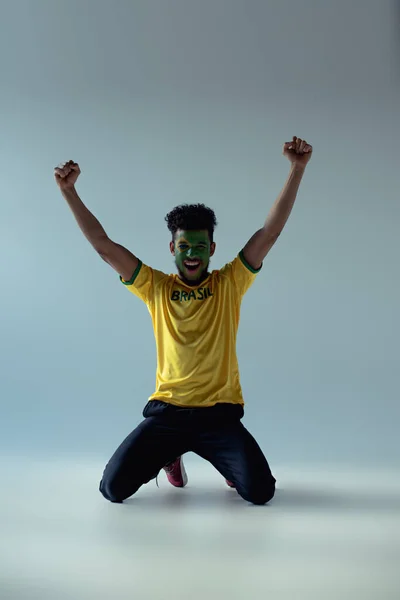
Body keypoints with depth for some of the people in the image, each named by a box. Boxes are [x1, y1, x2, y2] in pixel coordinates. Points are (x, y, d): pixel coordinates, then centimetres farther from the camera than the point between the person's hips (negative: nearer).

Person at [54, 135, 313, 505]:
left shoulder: (230, 284, 1)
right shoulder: (156, 288, 4)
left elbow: (271, 231, -4)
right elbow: (103, 245, 0)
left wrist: (297, 169, -10)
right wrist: (69, 191, -7)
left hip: (220, 412, -1)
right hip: (167, 410, 1)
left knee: (260, 492, -15)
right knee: (113, 488, -9)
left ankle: (225, 461, 23)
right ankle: (170, 457, 25)